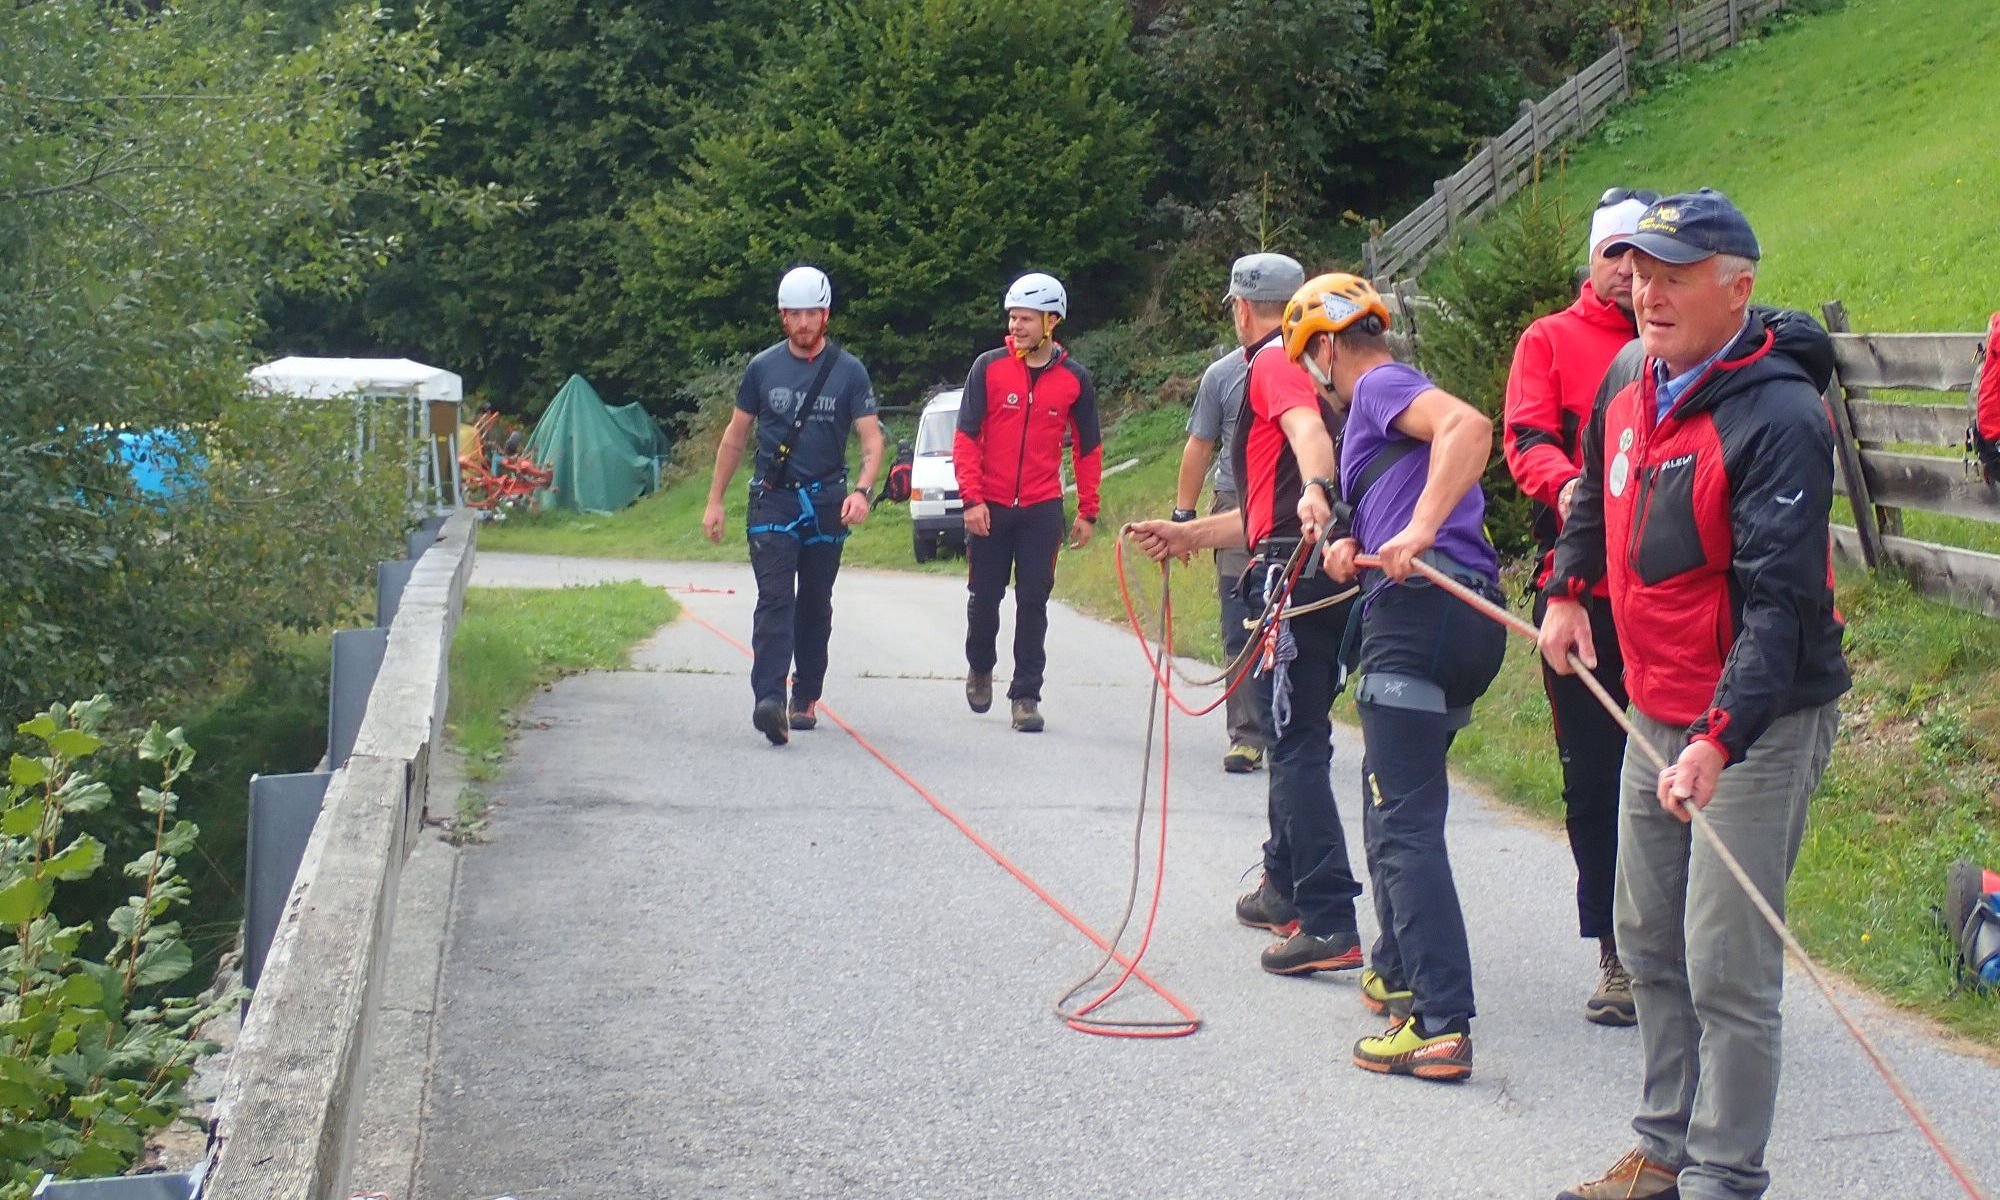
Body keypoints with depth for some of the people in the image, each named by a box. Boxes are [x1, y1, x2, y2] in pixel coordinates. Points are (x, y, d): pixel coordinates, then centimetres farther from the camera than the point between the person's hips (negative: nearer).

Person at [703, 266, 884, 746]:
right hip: (772, 499, -1)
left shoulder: (849, 371, 0)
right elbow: (736, 436, 11)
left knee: (815, 605, 10)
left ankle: (806, 699, 21)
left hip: (825, 503, 1)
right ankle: (769, 700, -26)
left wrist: (861, 491, -23)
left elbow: (872, 438, -5)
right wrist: (715, 500, 8)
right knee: (775, 599, -14)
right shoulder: (763, 367, 4)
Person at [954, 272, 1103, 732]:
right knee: (984, 597, 8)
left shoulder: (1074, 378, 2)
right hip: (989, 508, 0)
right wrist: (971, 498, -10)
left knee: (1033, 603, -1)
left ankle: (1026, 695, 5)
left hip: (1042, 509, 0)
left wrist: (1087, 512, 8)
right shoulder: (988, 367, -2)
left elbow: (1088, 448, 10)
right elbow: (966, 436, -2)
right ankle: (980, 666, 34)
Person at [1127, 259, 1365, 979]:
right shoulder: (1306, 368, 28)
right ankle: (1285, 886, 36)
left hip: (1293, 571, -10)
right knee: (1292, 733, 23)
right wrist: (1188, 535, 33)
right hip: (1320, 569, 10)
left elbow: (1307, 429, -28)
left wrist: (1314, 490, -47)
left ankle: (1329, 924, -16)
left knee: (1297, 744, -11)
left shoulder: (1272, 362, -3)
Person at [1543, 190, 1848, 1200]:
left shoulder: (1779, 416, -21)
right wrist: (1568, 587, 20)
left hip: (1758, 721, -8)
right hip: (1654, 712, 8)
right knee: (1649, 944, 16)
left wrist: (1720, 739, -35)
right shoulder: (1632, 393, 4)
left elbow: (1781, 601, -27)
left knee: (1726, 968, -6)